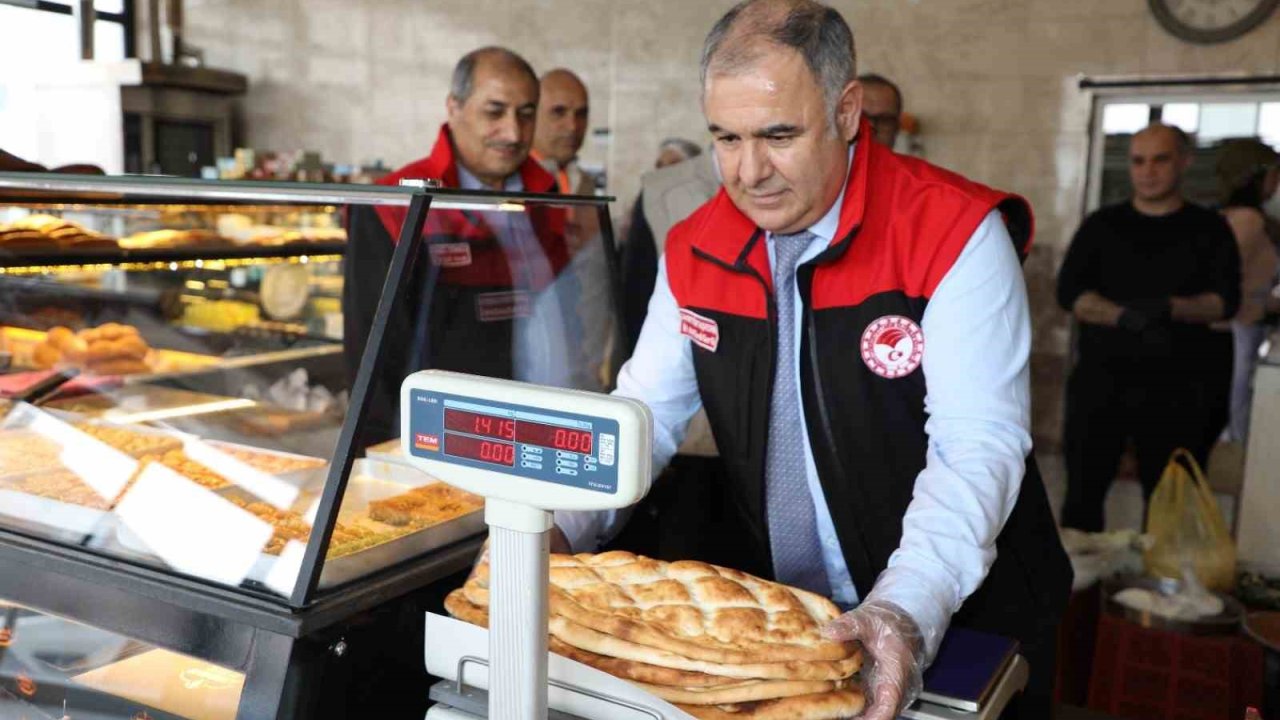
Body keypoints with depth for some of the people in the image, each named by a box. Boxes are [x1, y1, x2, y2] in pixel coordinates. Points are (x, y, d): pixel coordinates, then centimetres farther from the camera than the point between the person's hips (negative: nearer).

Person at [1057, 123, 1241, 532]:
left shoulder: (1209, 230, 7)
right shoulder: (1102, 226, 8)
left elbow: (1226, 300, -3)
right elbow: (1069, 292, -2)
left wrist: (1171, 308, -23)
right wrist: (1124, 316, -20)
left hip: (1175, 390, 0)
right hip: (1100, 380, 1)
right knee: (1083, 490, 2)